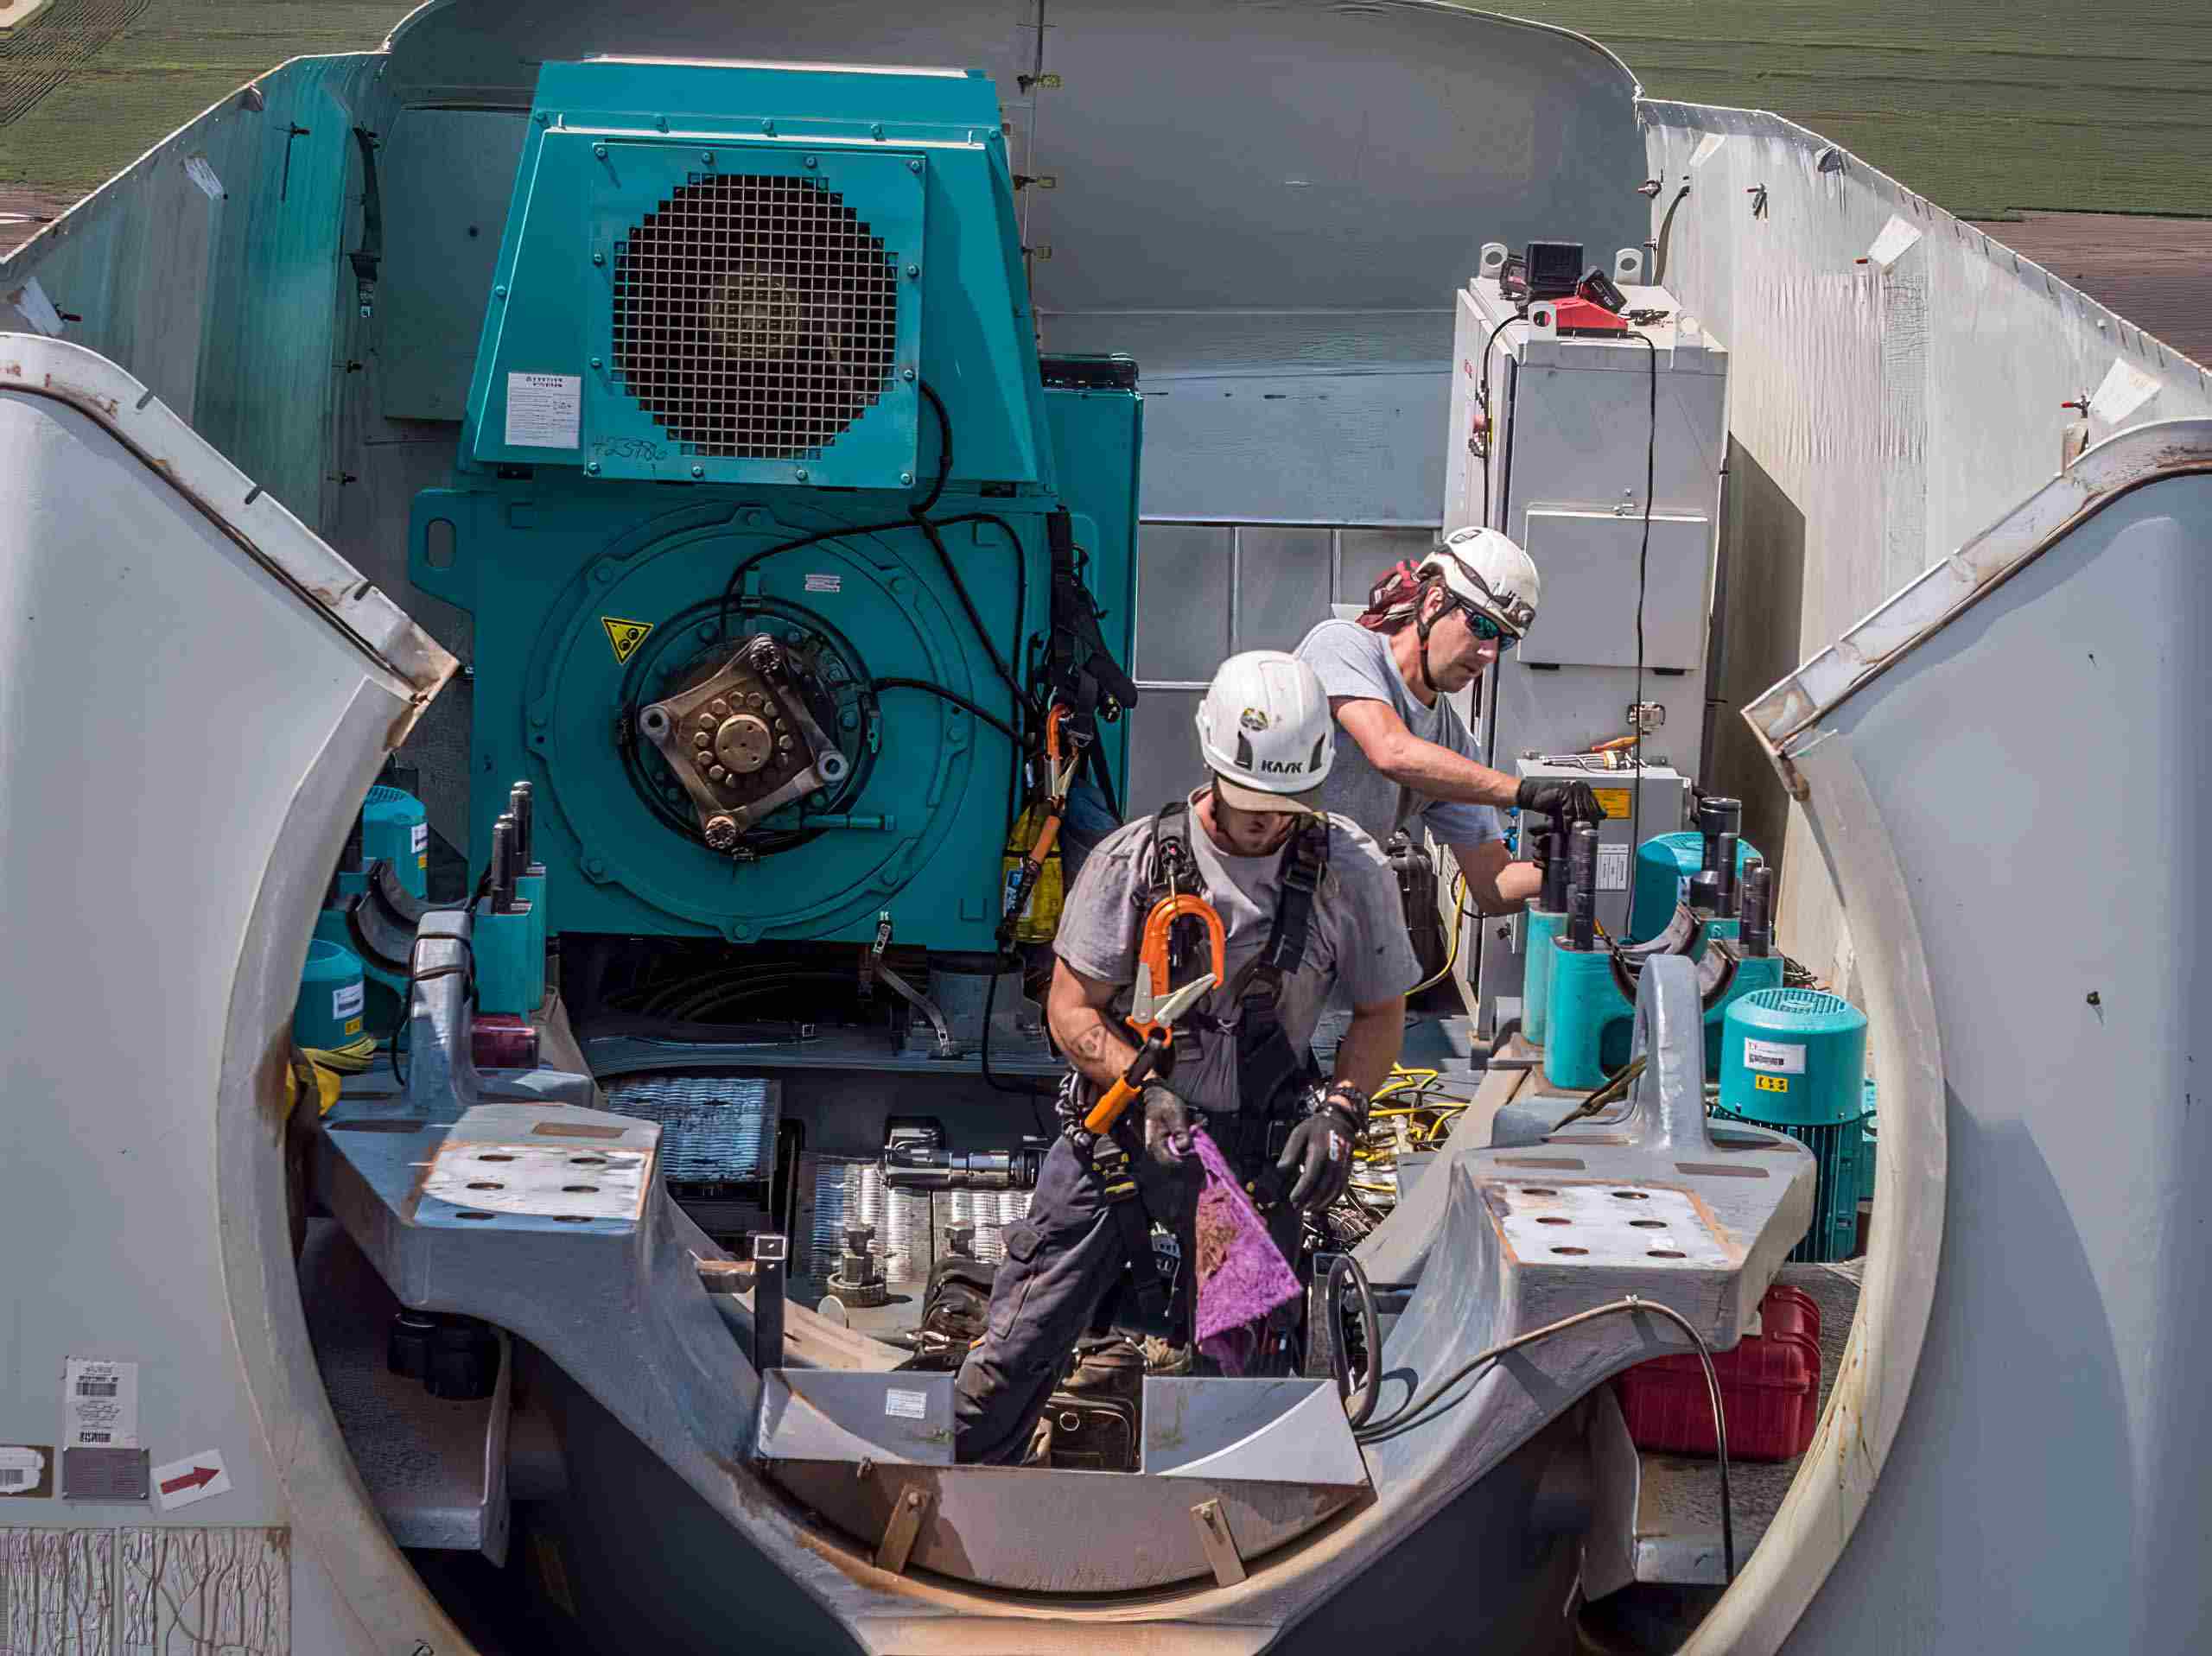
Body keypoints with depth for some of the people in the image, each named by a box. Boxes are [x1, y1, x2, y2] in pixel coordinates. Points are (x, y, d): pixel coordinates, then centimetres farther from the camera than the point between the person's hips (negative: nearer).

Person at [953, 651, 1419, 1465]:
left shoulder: (1350, 871, -6)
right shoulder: (1133, 860, -10)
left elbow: (1380, 1015, 6)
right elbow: (1072, 1009, -6)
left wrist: (1337, 1110, -11)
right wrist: (1150, 1093, -21)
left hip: (1256, 1151, 1)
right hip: (1121, 1129, -1)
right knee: (1017, 1352, 0)